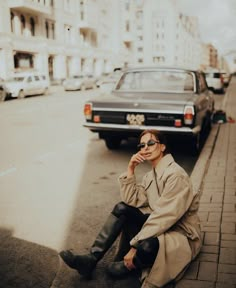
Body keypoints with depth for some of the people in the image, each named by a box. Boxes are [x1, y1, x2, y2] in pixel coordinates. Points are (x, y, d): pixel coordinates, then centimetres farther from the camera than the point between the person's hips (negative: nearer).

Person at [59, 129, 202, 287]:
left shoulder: (176, 174, -20)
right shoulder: (151, 175, 8)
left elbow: (165, 216, -26)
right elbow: (131, 201, -1)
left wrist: (135, 246, -26)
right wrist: (130, 170, -9)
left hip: (180, 234, -8)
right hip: (161, 225, 8)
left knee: (145, 247, -37)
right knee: (122, 208, -9)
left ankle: (128, 264, 0)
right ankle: (91, 259, -11)